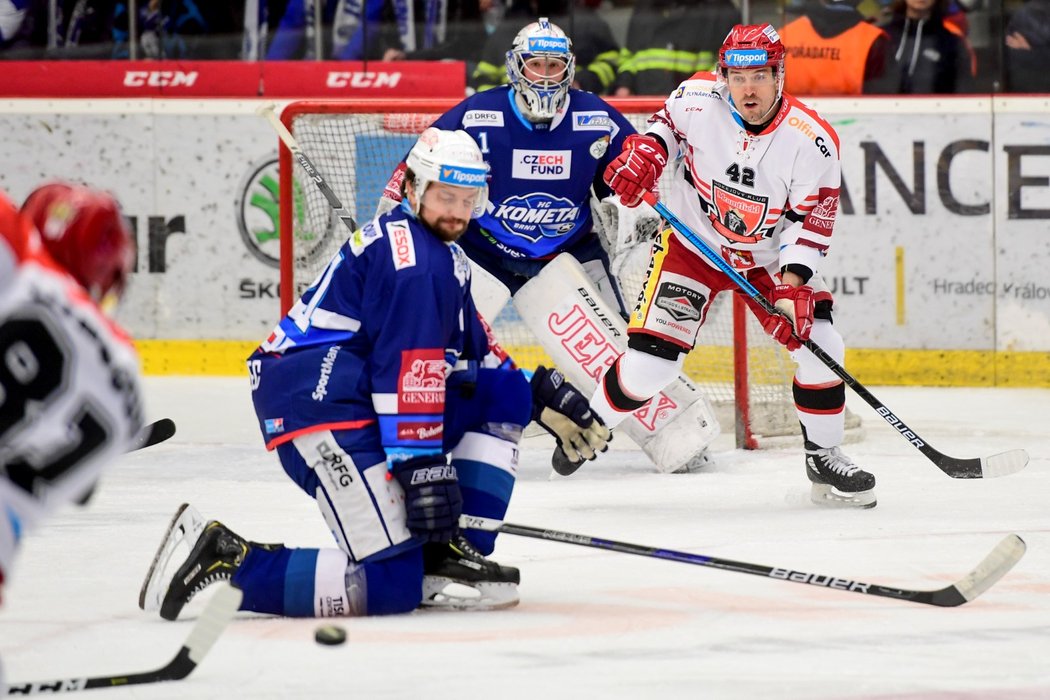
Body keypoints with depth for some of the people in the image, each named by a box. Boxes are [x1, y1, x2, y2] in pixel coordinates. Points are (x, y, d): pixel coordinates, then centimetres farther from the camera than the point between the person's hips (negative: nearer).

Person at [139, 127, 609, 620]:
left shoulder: (440, 255, 22)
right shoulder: (417, 259, -11)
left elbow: (473, 353, 30)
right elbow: (406, 369, -18)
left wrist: (545, 397, 21)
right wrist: (422, 467, -20)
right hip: (318, 408, -11)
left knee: (505, 392, 13)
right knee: (393, 586, -18)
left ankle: (450, 553, 5)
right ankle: (226, 559, -15)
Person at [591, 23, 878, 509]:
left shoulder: (812, 141, -22)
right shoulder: (697, 100, -19)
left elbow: (810, 223, -18)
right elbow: (667, 123, 5)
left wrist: (792, 286, -28)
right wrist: (646, 151, -16)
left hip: (772, 258, 1)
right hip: (692, 244, -1)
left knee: (819, 348, -11)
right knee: (650, 358, -12)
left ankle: (824, 458, 9)